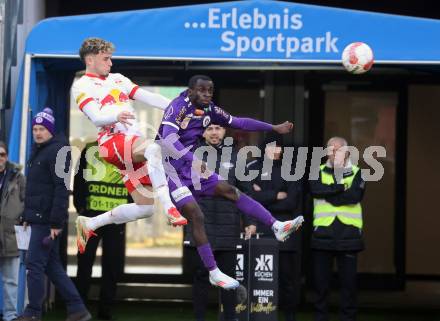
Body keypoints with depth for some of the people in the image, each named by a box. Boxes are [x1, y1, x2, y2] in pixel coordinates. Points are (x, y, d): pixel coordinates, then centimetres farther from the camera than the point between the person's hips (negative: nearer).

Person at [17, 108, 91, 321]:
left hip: (47, 220, -10)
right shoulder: (38, 151, 17)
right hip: (38, 218, 10)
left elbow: (61, 189, -19)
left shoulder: (56, 151, -12)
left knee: (34, 264, -6)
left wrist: (56, 222, -22)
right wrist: (27, 216, 19)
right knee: (52, 266, 10)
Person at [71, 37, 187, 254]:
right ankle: (169, 208, -45)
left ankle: (88, 224, 20)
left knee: (145, 208, 4)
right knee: (154, 149, -38)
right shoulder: (82, 86, 6)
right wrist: (116, 116, -33)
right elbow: (96, 117, -11)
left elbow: (149, 98, 18)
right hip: (113, 141, -7)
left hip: (134, 145, 7)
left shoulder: (117, 79, 26)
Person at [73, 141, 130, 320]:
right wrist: (81, 207, -6)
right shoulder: (90, 150, 5)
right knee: (85, 263, 0)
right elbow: (80, 178, 2)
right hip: (91, 216, -2)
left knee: (113, 266, 3)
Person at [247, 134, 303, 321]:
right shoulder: (252, 169, 9)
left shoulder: (290, 170, 8)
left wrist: (263, 199, -4)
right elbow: (250, 196, -7)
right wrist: (277, 196, -6)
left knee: (287, 275, -1)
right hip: (259, 230, 0)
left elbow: (291, 202, -4)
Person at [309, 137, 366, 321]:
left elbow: (355, 196, -11)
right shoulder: (319, 172, 11)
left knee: (348, 282, 2)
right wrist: (341, 187, -13)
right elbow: (316, 189, -11)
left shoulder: (357, 173, 8)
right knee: (320, 281, 4)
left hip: (348, 234, -1)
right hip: (322, 234, 1)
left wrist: (328, 194, -9)